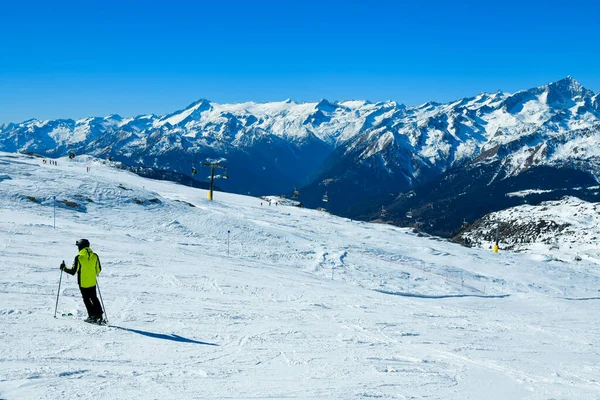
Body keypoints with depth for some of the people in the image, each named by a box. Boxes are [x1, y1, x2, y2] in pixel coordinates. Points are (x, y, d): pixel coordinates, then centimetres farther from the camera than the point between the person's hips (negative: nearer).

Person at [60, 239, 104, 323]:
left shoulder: (78, 257, -16)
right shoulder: (95, 256, -4)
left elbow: (73, 271, -13)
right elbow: (98, 270, 4)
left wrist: (64, 268, 3)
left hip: (83, 283, -4)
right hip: (92, 282, 4)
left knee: (86, 299, 9)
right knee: (94, 298, 18)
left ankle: (92, 316, 6)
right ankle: (99, 314, 12)